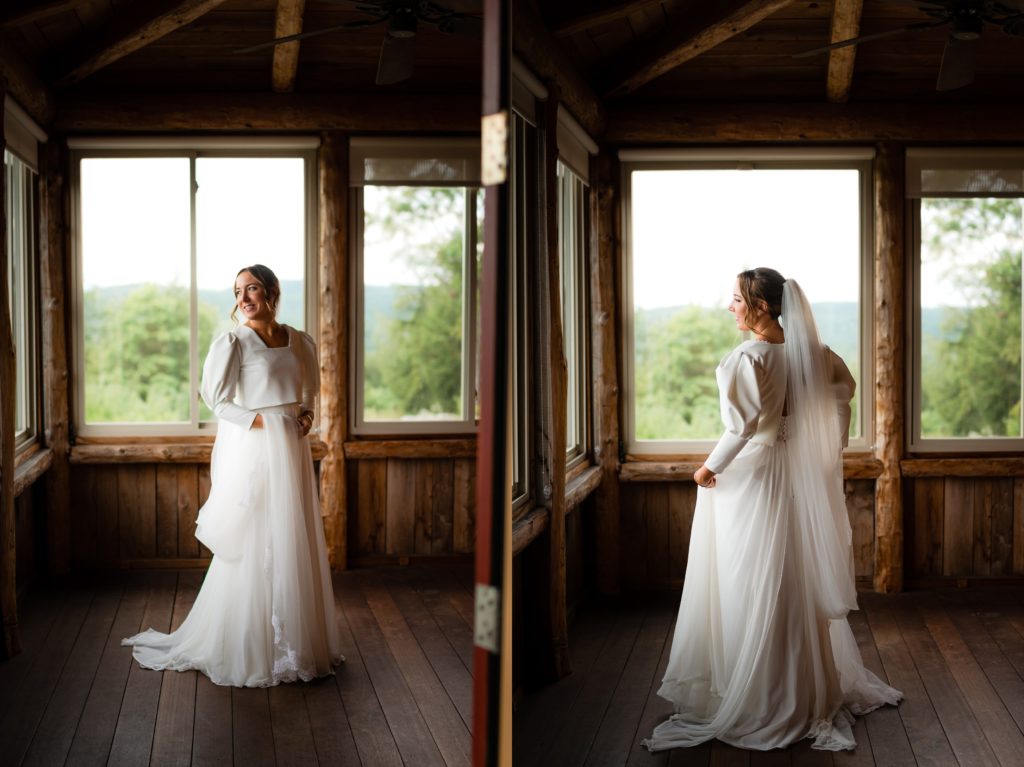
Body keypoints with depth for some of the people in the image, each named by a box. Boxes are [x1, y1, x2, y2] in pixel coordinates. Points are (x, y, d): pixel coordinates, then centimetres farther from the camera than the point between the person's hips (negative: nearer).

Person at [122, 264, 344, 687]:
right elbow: (216, 399, -7)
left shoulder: (300, 343, 10)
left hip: (292, 452, 6)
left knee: (296, 548, 10)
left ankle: (298, 644, 21)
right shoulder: (232, 343, -6)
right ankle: (249, 652, 8)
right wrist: (261, 422, -13)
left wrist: (305, 413, 5)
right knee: (254, 551, -3)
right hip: (252, 453, -6)